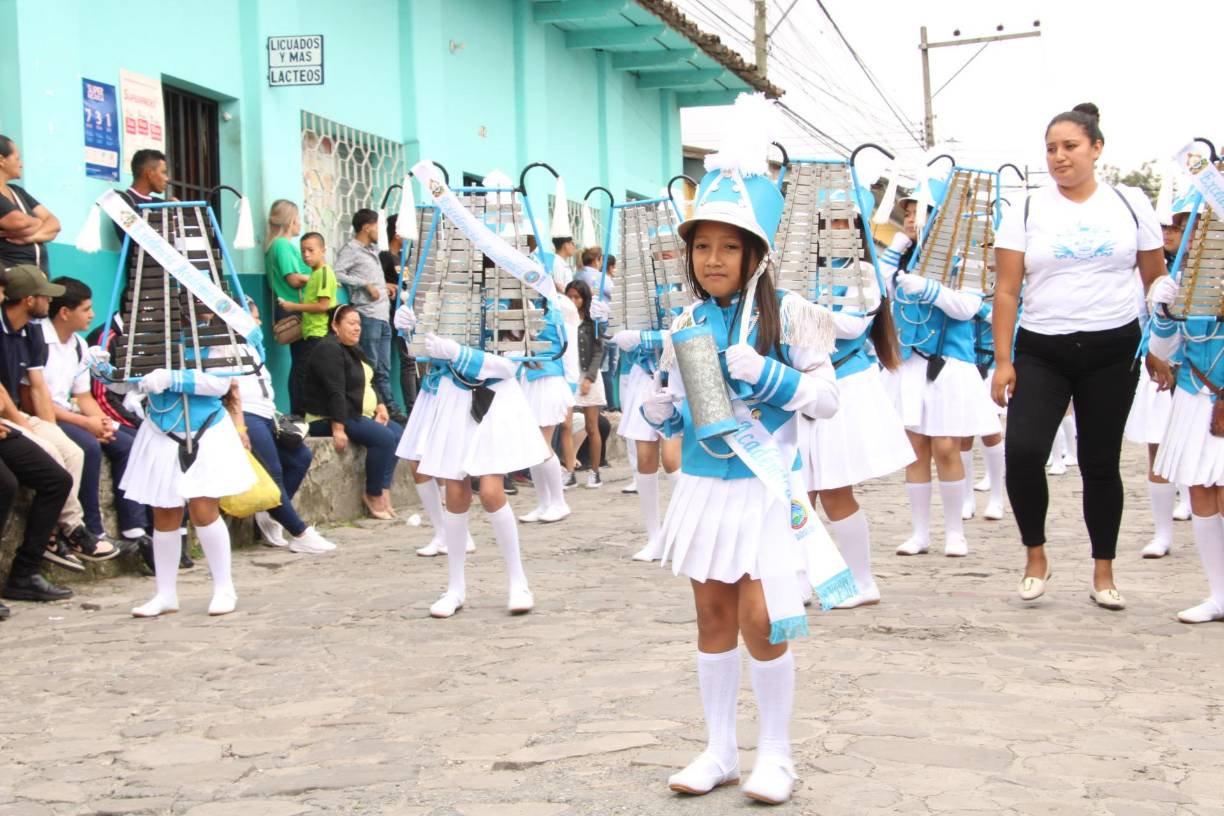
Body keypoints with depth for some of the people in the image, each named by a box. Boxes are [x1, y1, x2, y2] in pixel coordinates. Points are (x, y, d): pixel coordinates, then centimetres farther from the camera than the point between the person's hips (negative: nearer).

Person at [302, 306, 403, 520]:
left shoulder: (354, 349, 16)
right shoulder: (329, 350, -16)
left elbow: (367, 385, 22)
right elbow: (335, 392, -24)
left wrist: (379, 407, 5)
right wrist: (338, 430, -30)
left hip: (359, 415, 10)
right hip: (329, 419, -10)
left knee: (399, 434, -3)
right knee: (384, 438, -24)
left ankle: (384, 490, -6)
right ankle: (373, 495, -12)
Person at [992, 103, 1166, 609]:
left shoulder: (1131, 205, 4)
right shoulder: (1026, 212, 2)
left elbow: (1156, 280, 9)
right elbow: (1006, 290, -1)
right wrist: (1003, 359, -7)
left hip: (1112, 350, 0)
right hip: (1042, 352, 0)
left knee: (1100, 463, 6)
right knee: (1022, 450, -16)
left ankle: (1103, 572, 21)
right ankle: (1035, 556, 6)